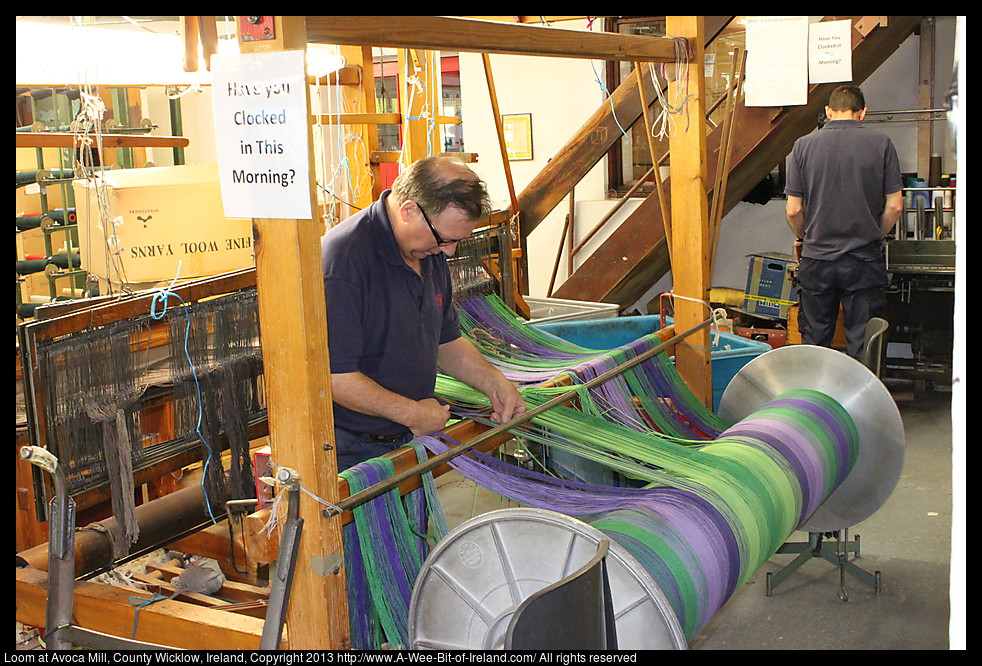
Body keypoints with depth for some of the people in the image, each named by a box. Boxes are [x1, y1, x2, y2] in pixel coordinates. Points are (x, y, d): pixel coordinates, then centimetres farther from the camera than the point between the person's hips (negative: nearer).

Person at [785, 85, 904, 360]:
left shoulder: (804, 145, -2)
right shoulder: (881, 144, -3)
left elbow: (793, 210, -1)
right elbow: (894, 206, -3)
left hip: (817, 259, 1)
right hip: (864, 261, -1)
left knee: (814, 342, 12)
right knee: (863, 345, 7)